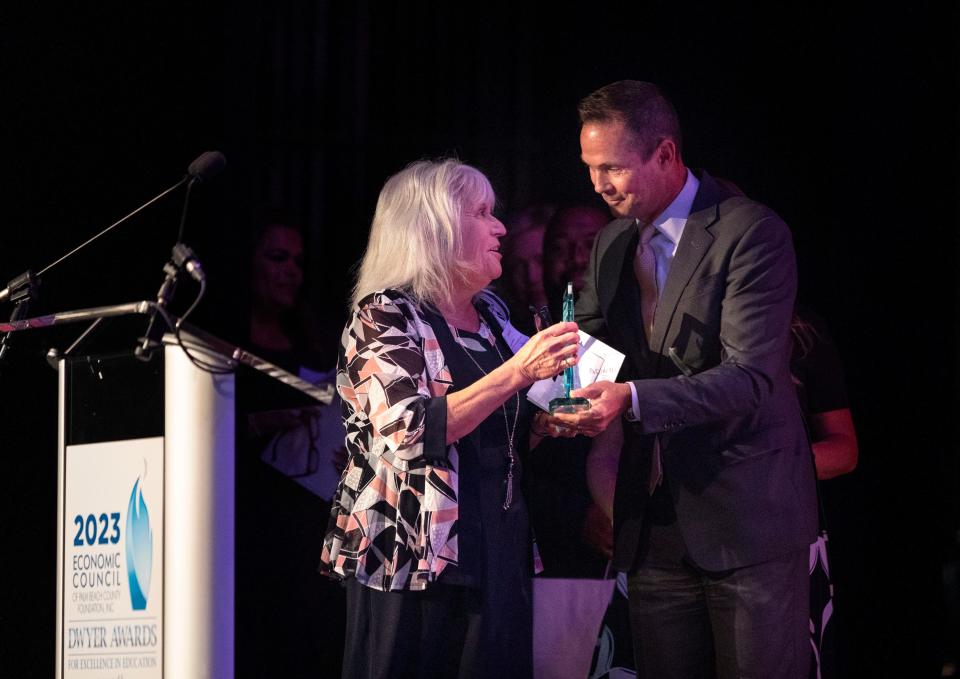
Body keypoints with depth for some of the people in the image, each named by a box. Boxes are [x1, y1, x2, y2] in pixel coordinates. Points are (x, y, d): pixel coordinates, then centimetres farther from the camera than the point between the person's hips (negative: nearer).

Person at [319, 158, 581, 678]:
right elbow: (411, 430, -22)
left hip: (500, 553, 6)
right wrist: (517, 372, -24)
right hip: (415, 561, -6)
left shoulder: (491, 315, 14)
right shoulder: (384, 317, -7)